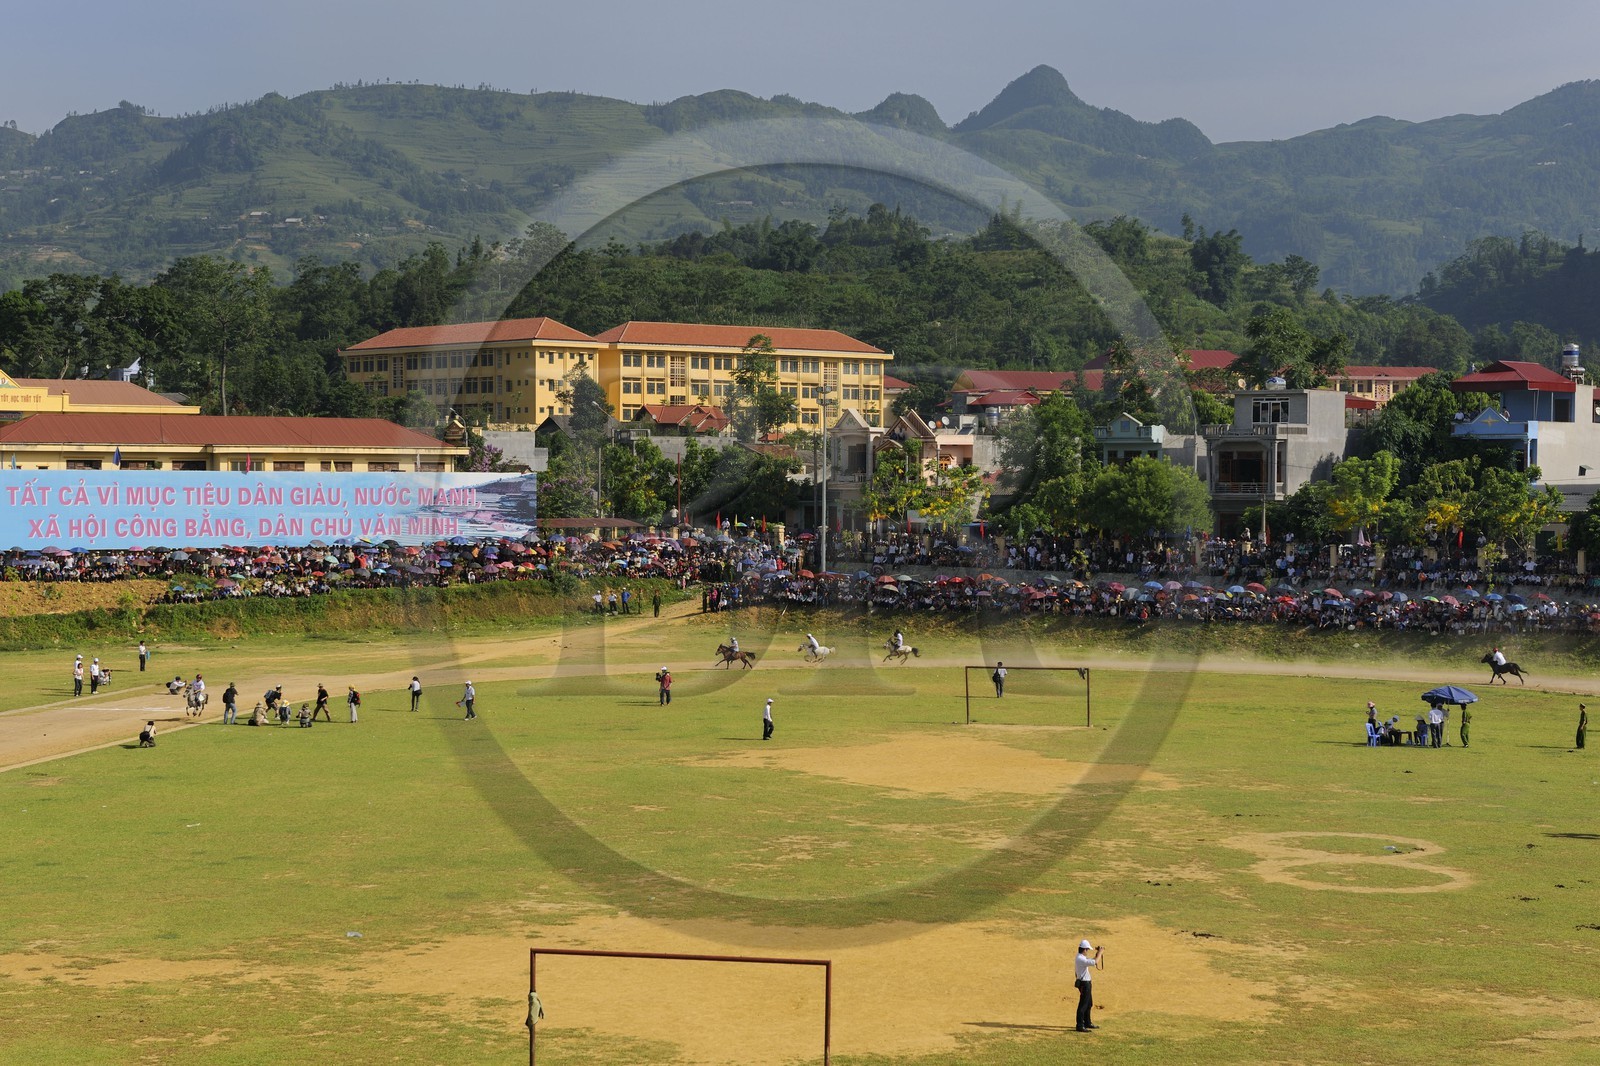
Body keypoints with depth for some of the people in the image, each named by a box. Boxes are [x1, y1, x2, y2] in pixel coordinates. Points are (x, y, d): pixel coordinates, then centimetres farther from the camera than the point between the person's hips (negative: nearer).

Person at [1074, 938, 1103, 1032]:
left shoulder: (1081, 958, 11)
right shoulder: (1080, 959, -23)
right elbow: (1095, 962, -28)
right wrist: (1100, 953, -17)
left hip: (1086, 983, 11)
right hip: (1084, 984, -11)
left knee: (1089, 1004, 21)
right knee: (1083, 1005, -8)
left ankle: (1087, 1023, 32)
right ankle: (1080, 1026, -6)